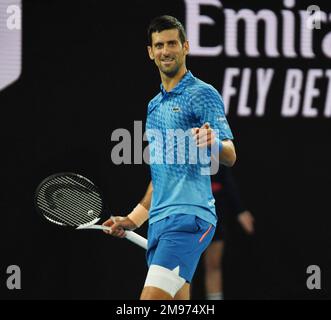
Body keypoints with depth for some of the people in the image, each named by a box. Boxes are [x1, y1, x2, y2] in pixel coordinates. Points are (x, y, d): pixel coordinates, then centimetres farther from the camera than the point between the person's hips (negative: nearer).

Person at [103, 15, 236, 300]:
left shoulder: (202, 94, -3)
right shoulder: (154, 106, 22)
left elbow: (230, 156, -13)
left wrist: (212, 143, -35)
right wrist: (132, 220, 26)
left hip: (189, 216, -8)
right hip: (159, 222, 8)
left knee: (150, 299, -21)